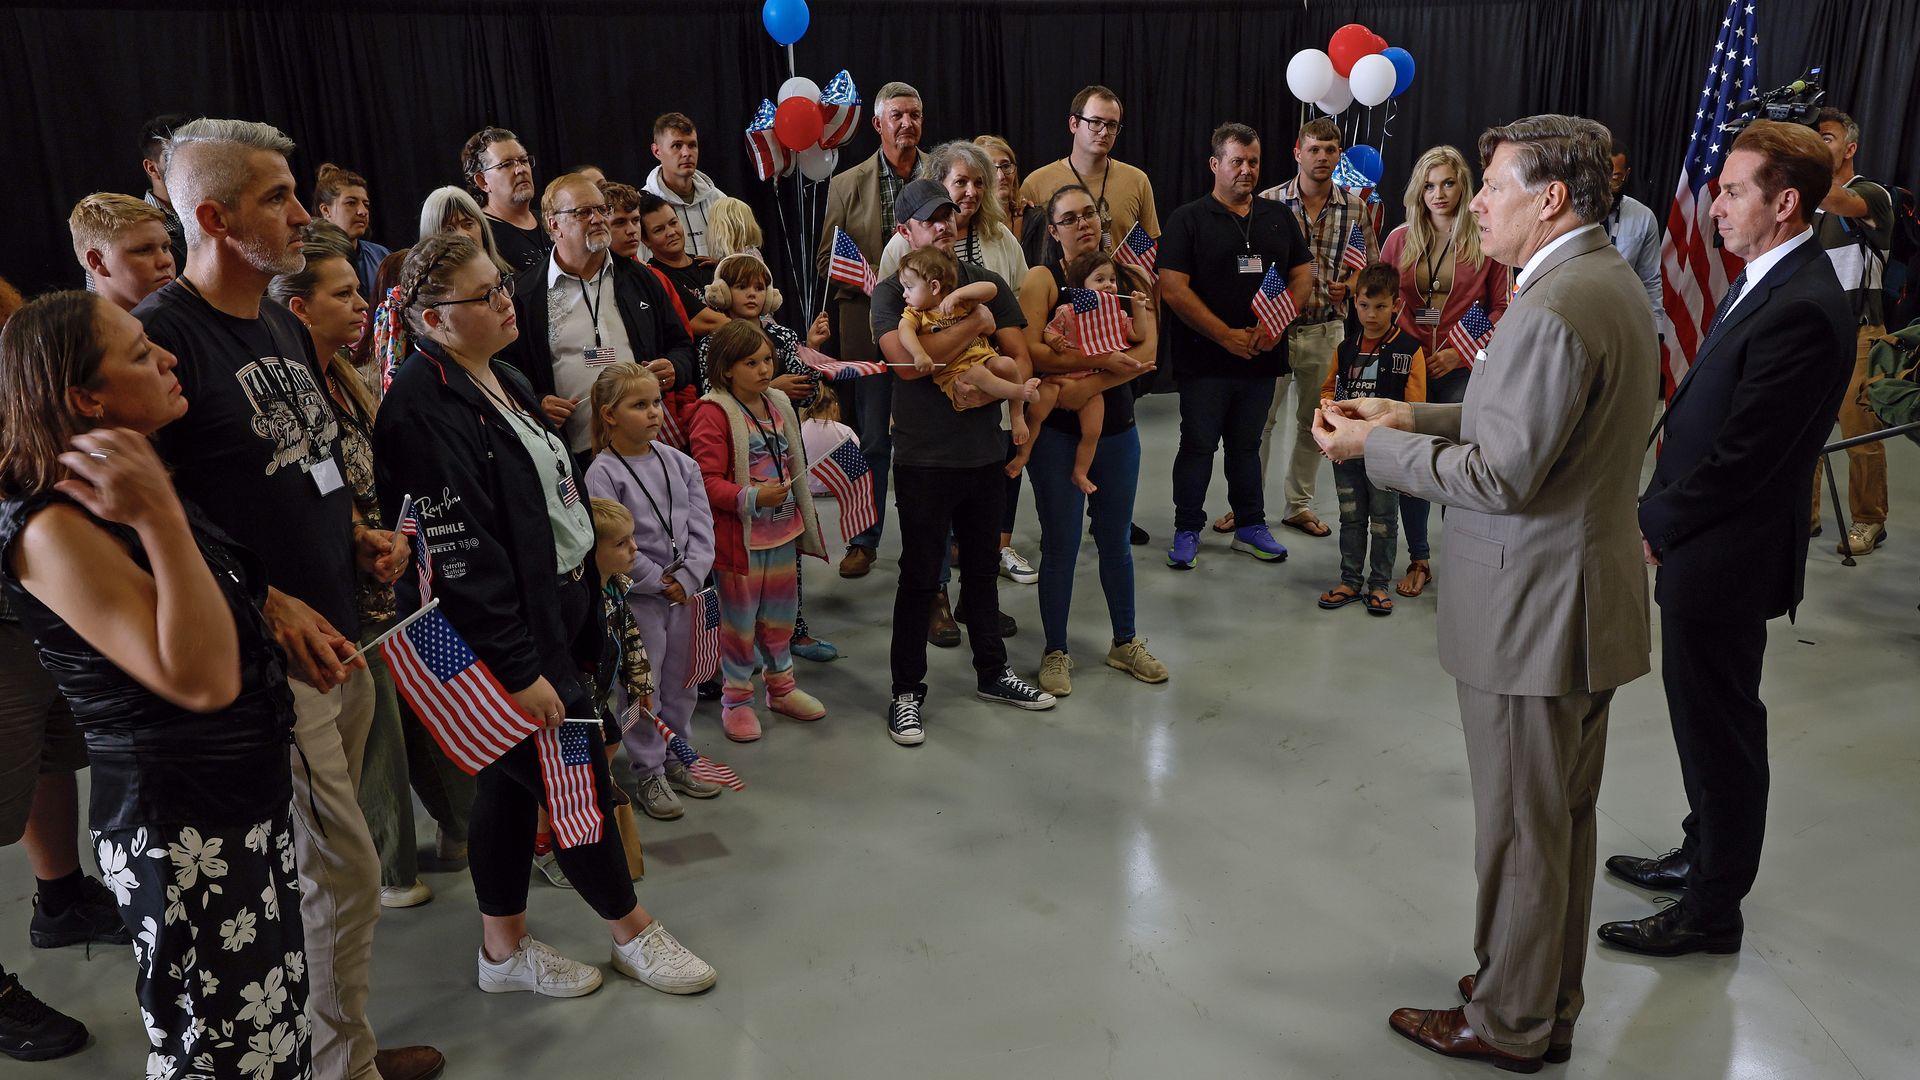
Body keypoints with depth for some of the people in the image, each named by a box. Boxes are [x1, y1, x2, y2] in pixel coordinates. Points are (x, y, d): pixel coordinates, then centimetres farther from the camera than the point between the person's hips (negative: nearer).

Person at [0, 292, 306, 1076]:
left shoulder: (132, 490, 7)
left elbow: (230, 600, 23)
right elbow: (201, 680, -28)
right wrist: (161, 520, -31)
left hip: (251, 802, 9)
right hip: (182, 831, -9)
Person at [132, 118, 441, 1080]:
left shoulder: (285, 326, 13)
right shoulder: (162, 333, -15)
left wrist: (357, 533, 7)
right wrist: (269, 602, -22)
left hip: (334, 637, 8)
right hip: (269, 657, -8)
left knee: (319, 864, 19)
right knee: (344, 871, 0)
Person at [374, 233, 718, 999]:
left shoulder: (504, 381, 11)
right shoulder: (425, 410, -21)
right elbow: (458, 556, -24)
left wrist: (585, 611, 19)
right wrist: (519, 668, -22)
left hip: (555, 611, 9)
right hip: (506, 635, -9)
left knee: (514, 780, 17)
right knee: (578, 779, 4)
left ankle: (505, 949, 31)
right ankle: (632, 931, 23)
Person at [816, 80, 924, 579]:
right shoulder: (846, 185, 4)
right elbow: (826, 260, 3)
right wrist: (879, 283, -12)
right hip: (871, 328, 0)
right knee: (872, 439, 5)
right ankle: (863, 540, 18)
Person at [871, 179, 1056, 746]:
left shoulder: (987, 283, 6)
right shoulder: (891, 292, -7)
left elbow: (1020, 356, 0)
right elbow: (907, 361, -24)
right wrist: (974, 322, -18)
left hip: (986, 452, 4)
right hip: (924, 459, -4)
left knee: (981, 567, 18)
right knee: (919, 577, 3)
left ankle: (992, 672, 33)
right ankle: (907, 691, 16)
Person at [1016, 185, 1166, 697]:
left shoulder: (1126, 275, 3)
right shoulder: (1041, 279, -6)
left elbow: (1147, 352, -8)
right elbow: (1030, 352, -20)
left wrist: (1090, 383, -20)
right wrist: (1099, 359, -23)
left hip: (1116, 429, 4)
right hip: (1056, 431, -3)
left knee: (1116, 541, 15)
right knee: (1061, 544, 4)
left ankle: (1125, 642, 31)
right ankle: (1055, 651, 19)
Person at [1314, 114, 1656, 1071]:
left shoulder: (1554, 310, -25)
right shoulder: (1609, 280, 9)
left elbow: (1501, 477, -25)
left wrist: (1373, 446, -14)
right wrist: (1417, 417, 7)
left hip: (1533, 614, -10)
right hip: (1586, 599, 10)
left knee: (1521, 830, 6)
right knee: (1563, 819, 21)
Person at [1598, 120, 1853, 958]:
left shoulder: (1801, 309, -24)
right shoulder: (1766, 282, 8)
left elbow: (1742, 456, -25)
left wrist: (1655, 526, -13)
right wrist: (1659, 513, 5)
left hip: (1727, 560, -9)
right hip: (1705, 546, 9)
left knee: (1720, 729, 5)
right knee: (1706, 718, 22)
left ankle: (1713, 908, 22)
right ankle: (1703, 855, 41)